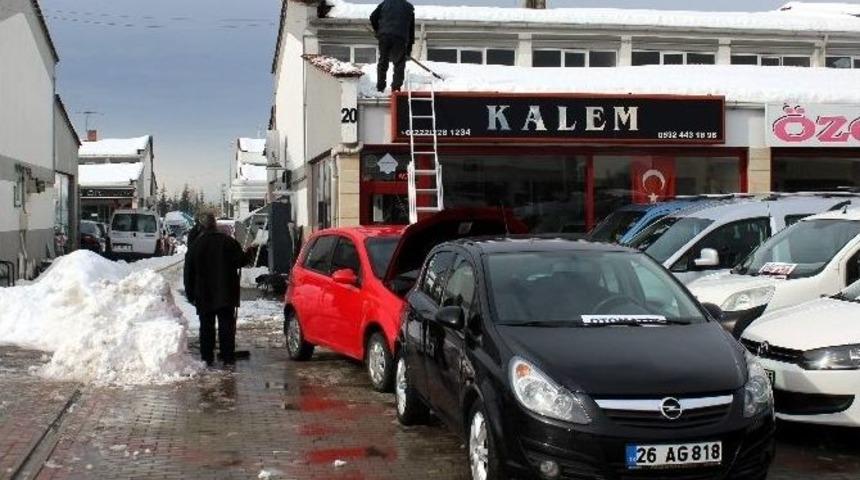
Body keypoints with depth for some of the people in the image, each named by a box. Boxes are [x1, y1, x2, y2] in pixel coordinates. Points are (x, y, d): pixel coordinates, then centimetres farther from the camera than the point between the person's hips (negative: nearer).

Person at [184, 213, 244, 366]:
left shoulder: (195, 246, -2)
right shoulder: (228, 241, -3)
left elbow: (189, 273, 1)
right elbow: (240, 260, 4)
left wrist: (190, 294, 7)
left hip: (204, 296, 0)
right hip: (226, 294, 0)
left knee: (206, 326, 7)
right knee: (226, 325, 4)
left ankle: (207, 357, 8)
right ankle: (228, 357, 2)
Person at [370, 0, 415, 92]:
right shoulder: (409, 8, 19)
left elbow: (373, 17, 11)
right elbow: (411, 29, 18)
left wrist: (377, 30, 27)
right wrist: (409, 48, 21)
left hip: (384, 36, 1)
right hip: (400, 38, -1)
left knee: (383, 61, 13)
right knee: (399, 63, 10)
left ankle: (380, 87, 13)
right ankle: (396, 87, 1)